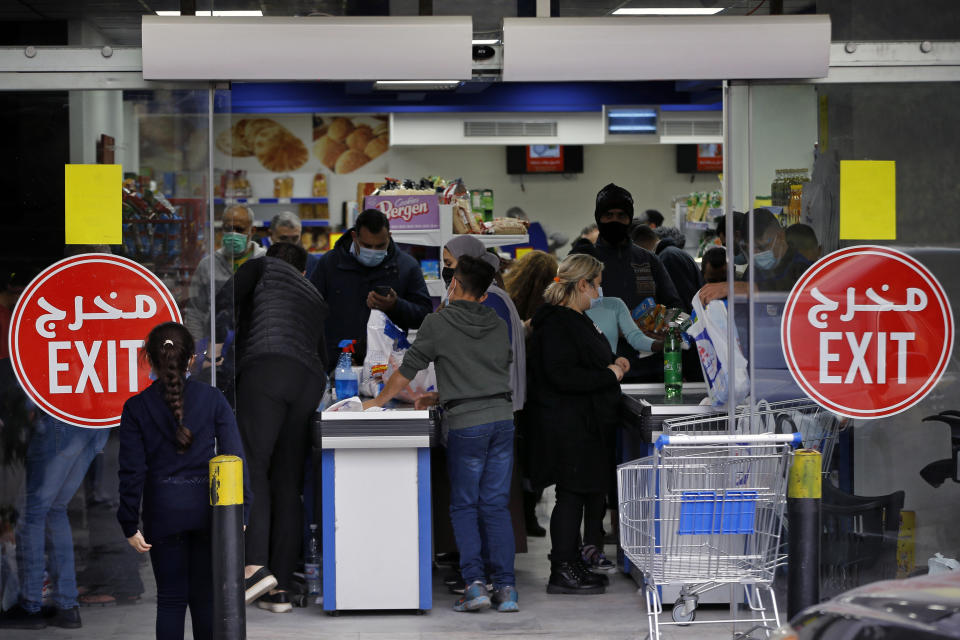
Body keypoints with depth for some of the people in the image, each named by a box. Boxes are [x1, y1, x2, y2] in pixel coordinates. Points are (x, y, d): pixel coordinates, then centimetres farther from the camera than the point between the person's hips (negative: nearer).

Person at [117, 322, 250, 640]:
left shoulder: (136, 407, -5)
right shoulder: (212, 399, -3)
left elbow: (132, 471, -5)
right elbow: (234, 457, -4)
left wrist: (131, 525, 1)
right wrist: (239, 513, 2)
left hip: (163, 510, -1)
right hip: (206, 506, 1)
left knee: (170, 599, 6)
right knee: (205, 597, 10)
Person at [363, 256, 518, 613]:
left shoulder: (438, 323, -2)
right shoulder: (498, 326, 13)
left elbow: (407, 370, 2)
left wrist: (378, 402, 16)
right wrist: (440, 396, 30)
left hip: (467, 423, -4)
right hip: (502, 416, 4)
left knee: (465, 507, 6)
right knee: (496, 506, 6)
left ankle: (475, 583, -7)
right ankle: (506, 588, -1)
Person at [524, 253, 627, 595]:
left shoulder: (576, 320, 18)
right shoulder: (558, 325, -17)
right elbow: (561, 376, -26)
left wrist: (613, 363, 11)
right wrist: (609, 375, -17)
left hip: (588, 425, 11)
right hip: (569, 427, -11)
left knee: (590, 492, 13)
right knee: (572, 495, -6)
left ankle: (573, 565, 20)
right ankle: (562, 571, 0)